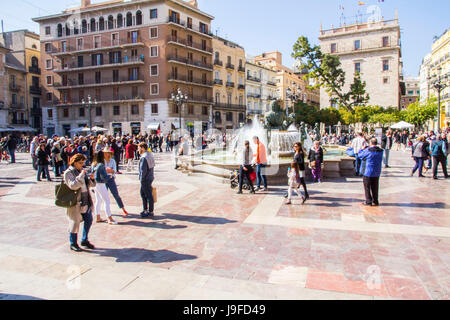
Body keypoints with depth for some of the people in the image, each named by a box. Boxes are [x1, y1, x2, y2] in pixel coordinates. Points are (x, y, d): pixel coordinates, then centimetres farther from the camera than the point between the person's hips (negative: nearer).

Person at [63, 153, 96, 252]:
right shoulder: (68, 173, -8)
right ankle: (73, 244, 19)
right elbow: (73, 186, -22)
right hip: (75, 202, -7)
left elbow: (91, 184, 13)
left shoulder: (83, 171, 12)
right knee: (75, 222, 3)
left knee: (89, 220, 9)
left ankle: (85, 240, 27)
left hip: (86, 201, 7)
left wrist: (92, 178, -8)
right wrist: (81, 176, -26)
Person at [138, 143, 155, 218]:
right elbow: (153, 165, 18)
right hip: (150, 177, 10)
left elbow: (143, 170, -25)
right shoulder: (150, 155, 11)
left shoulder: (144, 157, -21)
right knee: (142, 193, 20)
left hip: (145, 179, -10)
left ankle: (150, 212, 8)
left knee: (148, 195, -1)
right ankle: (145, 209, 28)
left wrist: (141, 178, -12)